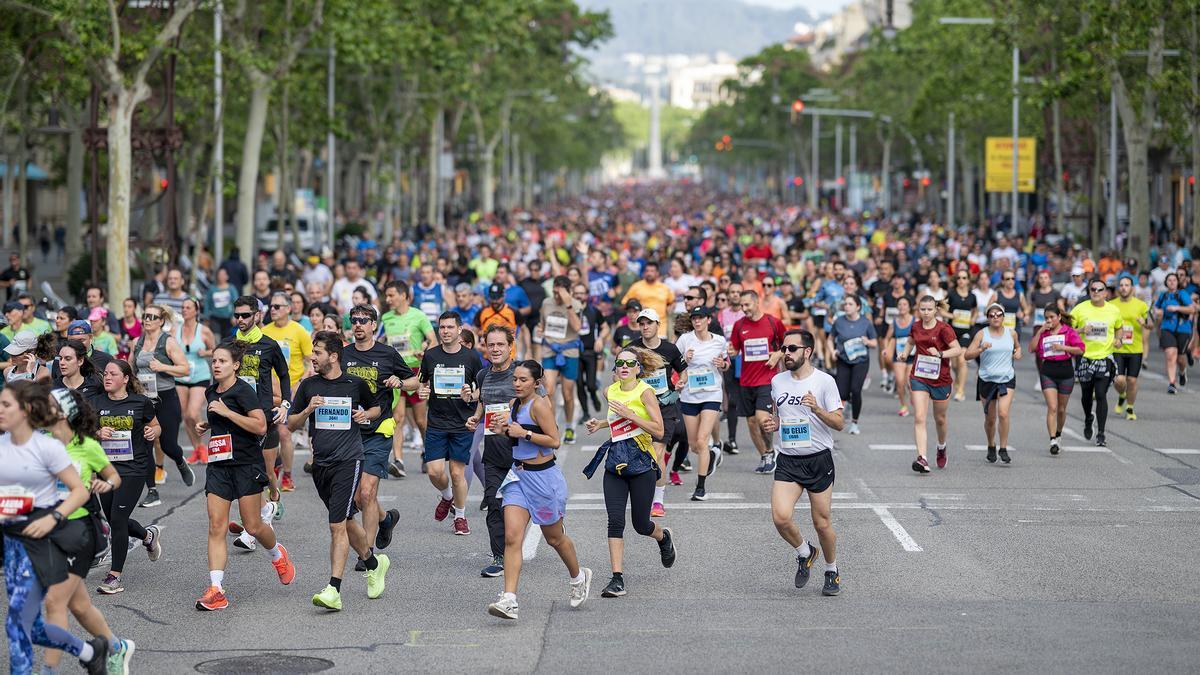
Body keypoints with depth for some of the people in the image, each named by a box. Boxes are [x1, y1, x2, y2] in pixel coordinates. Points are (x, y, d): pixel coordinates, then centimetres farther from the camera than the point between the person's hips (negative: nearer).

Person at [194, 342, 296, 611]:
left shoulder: (243, 391, -11)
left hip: (246, 465, -6)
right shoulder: (210, 392, 13)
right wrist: (206, 425, 12)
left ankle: (277, 554, 35)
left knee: (252, 526, 1)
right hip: (218, 465, 6)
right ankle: (216, 590, -11)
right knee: (216, 527, -6)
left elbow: (260, 426, -21)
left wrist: (226, 412, -21)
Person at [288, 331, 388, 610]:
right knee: (346, 521, 16)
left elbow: (375, 407, 19)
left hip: (348, 461, -5)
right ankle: (374, 563, 41)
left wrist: (367, 414, -3)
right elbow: (291, 424, 8)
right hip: (320, 463, 5)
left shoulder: (355, 384, 0)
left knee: (337, 525, -14)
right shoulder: (309, 386, 6)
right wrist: (307, 410, -10)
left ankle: (334, 590, -16)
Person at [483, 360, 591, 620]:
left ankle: (579, 577, 41)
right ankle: (509, 600, -15)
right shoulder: (514, 404, 7)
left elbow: (554, 441, -19)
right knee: (512, 537, -9)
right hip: (518, 475, 6)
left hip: (544, 477, -6)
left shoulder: (540, 405, -16)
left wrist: (523, 433, -23)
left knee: (554, 538, 12)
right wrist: (503, 430, 0)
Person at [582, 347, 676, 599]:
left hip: (641, 462, -4)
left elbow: (658, 430, -15)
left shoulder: (645, 391, -9)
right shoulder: (611, 391, 9)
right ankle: (617, 579, -9)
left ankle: (663, 536, 41)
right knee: (615, 521, -9)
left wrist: (629, 415, -20)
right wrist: (600, 424, 13)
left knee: (640, 525, 5)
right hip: (615, 461, 4)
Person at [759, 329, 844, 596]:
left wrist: (816, 409, -24)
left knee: (822, 523, 2)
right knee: (781, 517, -16)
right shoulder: (777, 381, 7)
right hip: (788, 461, 3)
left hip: (819, 460, -3)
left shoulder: (824, 381, -6)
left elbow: (839, 423, -8)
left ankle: (832, 571, 27)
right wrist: (772, 424, 1)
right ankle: (804, 552, 13)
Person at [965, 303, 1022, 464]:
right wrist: (981, 349, -25)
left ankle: (1003, 449, -8)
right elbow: (968, 355, -8)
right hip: (987, 380, 0)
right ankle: (991, 447, 32)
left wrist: (1018, 352, 3)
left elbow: (1017, 346, 26)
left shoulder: (1011, 333, 5)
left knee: (1003, 413, -17)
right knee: (990, 419, 8)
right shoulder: (981, 334, -3)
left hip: (1007, 380, 0)